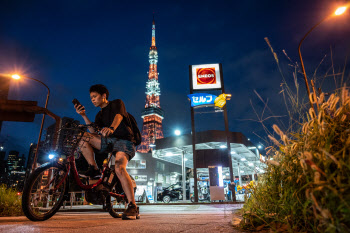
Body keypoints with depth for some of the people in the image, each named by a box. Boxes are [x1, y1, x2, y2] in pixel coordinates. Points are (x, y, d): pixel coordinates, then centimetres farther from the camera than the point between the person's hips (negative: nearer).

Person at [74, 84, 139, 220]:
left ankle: (133, 207, -30)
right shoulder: (100, 115, 24)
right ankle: (94, 169, -6)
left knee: (119, 168, -32)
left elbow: (118, 116, -17)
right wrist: (83, 115, 3)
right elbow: (94, 132, 9)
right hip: (109, 142, 6)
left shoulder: (117, 103, 7)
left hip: (124, 141, -6)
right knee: (83, 136, -13)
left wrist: (111, 129, -39)